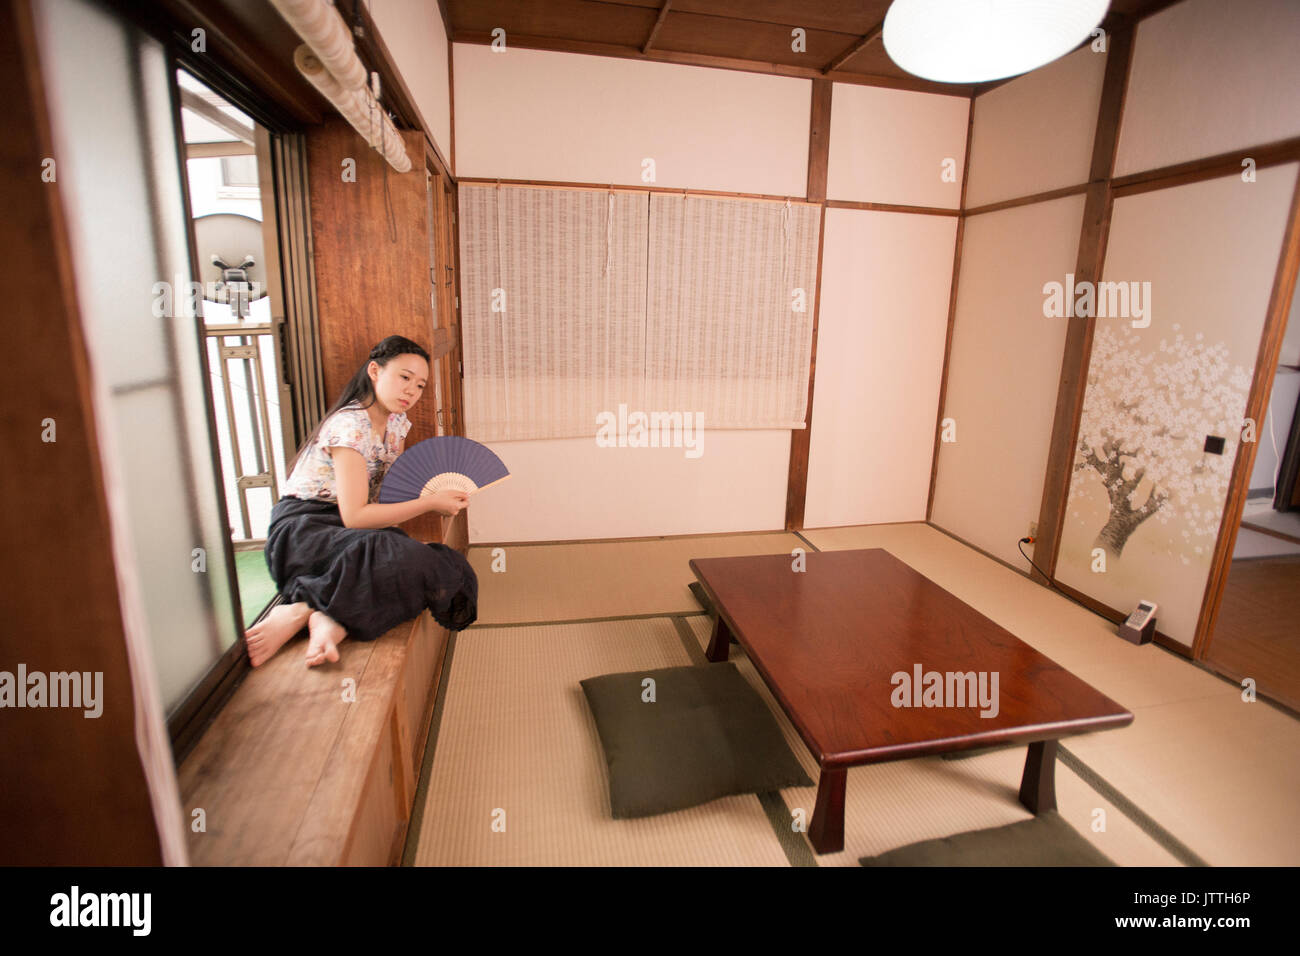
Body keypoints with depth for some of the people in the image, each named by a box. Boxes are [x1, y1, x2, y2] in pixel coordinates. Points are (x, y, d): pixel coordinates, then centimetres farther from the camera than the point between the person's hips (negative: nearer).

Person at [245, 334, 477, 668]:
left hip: (346, 532, 8)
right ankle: (299, 612, -25)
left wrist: (438, 495, -1)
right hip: (303, 529, -7)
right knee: (407, 561, -37)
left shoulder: (397, 422, 10)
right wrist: (429, 503, -18)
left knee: (449, 570, -22)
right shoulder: (349, 425, -16)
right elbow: (354, 515, -22)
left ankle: (328, 618, -28)